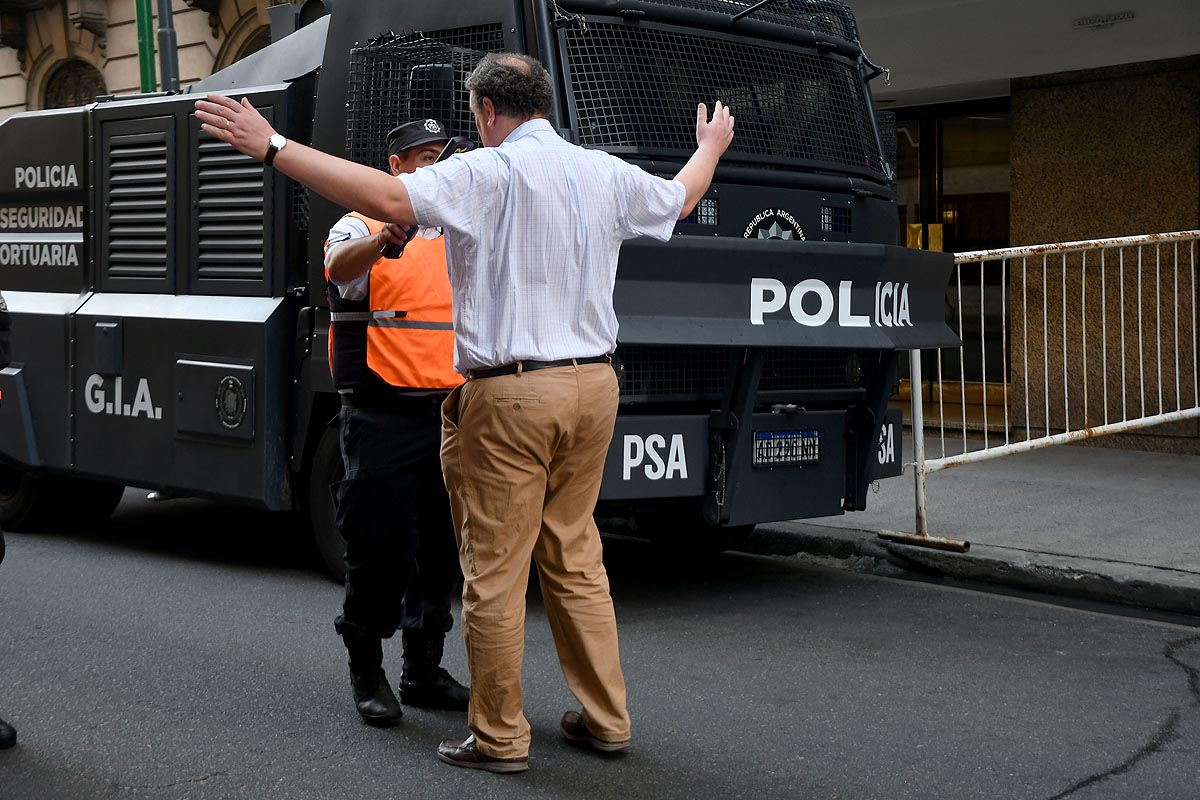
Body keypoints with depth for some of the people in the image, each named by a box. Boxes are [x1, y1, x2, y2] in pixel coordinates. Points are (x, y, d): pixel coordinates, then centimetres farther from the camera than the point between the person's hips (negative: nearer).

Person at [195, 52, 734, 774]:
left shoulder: (489, 174, -10)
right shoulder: (609, 175, 10)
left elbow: (392, 199, -24)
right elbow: (681, 199, 30)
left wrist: (273, 147, -22)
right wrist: (712, 148, 52)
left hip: (512, 394, -7)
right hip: (592, 387, 7)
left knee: (495, 571, 2)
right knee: (576, 559, 17)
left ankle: (500, 738, 9)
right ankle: (605, 719, 23)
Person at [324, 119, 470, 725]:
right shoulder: (363, 226, -1)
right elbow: (340, 266, -24)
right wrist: (385, 239, -45)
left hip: (447, 413, 5)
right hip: (383, 417, -5)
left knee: (440, 547, 11)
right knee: (378, 548, -2)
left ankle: (424, 669, 24)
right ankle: (366, 674, 13)